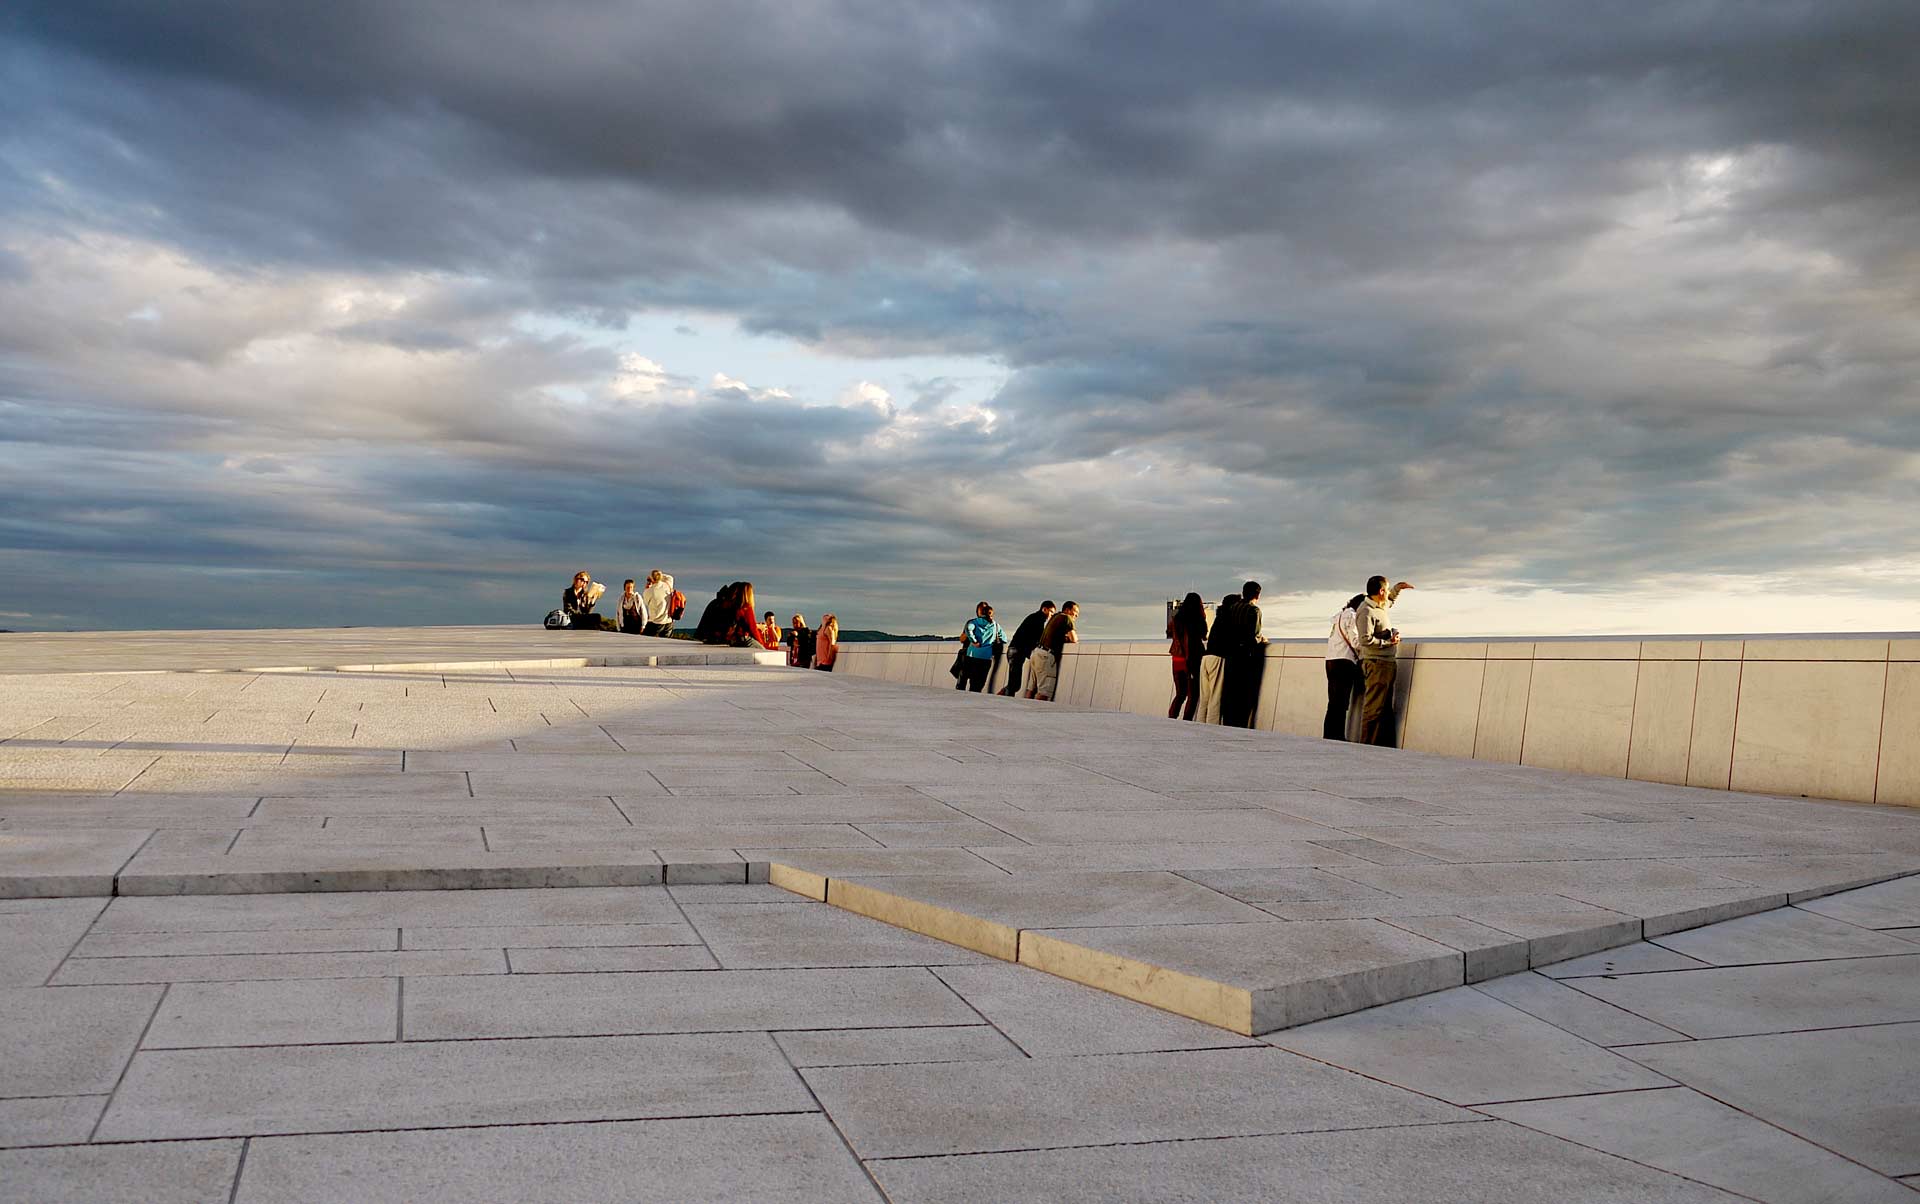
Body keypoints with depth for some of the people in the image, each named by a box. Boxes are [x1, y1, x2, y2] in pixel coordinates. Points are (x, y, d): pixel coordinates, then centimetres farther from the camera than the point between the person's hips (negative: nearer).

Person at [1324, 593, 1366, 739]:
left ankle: (1328, 736, 9)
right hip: (1345, 662, -9)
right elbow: (1356, 642, -11)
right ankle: (1337, 737, -10)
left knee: (1334, 703, 9)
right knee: (1340, 704, -8)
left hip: (1331, 661, 9)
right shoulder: (1352, 615, -6)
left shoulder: (1339, 615, 21)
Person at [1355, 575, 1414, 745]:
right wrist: (1389, 642, -16)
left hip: (1387, 664, 10)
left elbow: (1391, 600, 41)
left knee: (1386, 710, 11)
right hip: (1377, 664, -10)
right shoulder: (1366, 612, -15)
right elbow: (1366, 640, -24)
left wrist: (1399, 587, 26)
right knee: (1374, 709, -10)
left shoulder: (1379, 607, 15)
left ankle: (1385, 745, 15)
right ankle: (1367, 746, -8)